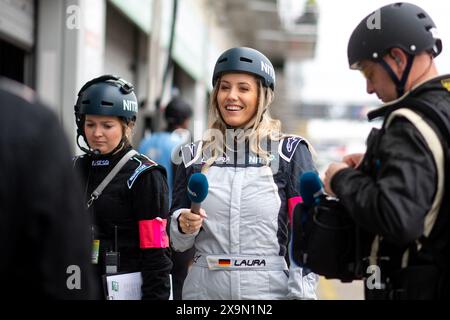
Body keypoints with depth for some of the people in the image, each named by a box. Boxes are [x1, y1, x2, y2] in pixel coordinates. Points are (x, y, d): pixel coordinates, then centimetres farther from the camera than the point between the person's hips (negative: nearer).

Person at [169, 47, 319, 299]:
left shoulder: (291, 152, 1)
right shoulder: (196, 156, 9)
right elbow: (178, 241, 12)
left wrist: (301, 292, -11)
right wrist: (183, 225, -9)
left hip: (271, 289, -3)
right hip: (204, 289, 3)